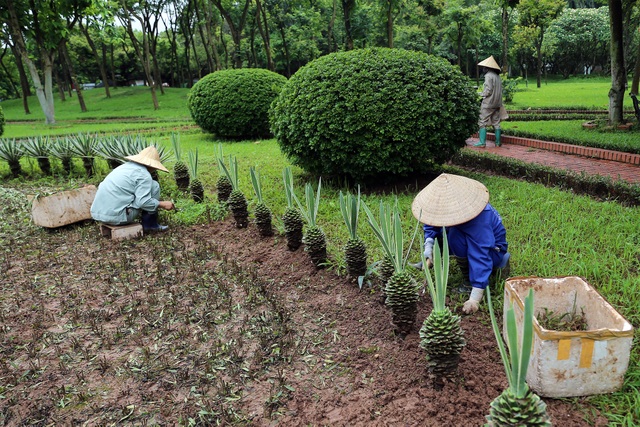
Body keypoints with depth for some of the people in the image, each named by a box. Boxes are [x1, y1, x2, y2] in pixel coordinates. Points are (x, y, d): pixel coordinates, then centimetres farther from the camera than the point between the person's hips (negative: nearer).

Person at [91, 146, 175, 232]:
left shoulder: (125, 166, 18)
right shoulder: (144, 175, -8)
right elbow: (143, 202, -18)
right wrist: (162, 204, -2)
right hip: (118, 216, -8)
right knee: (154, 186, 3)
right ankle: (150, 224, 6)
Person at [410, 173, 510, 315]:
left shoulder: (477, 217, -38)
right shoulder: (449, 204, -19)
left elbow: (480, 256, -42)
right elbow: (432, 223, -4)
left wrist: (474, 299, -46)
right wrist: (428, 246, -24)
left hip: (492, 249, -7)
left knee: (455, 236, -32)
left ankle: (468, 281, -16)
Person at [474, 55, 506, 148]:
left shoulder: (488, 76, -11)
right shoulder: (497, 76, 13)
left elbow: (488, 90, -17)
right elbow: (499, 91, 13)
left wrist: (481, 94, -3)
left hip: (488, 103, -8)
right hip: (497, 103, 8)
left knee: (482, 122, -4)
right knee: (496, 122, 10)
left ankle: (482, 142, -9)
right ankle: (498, 142, 11)